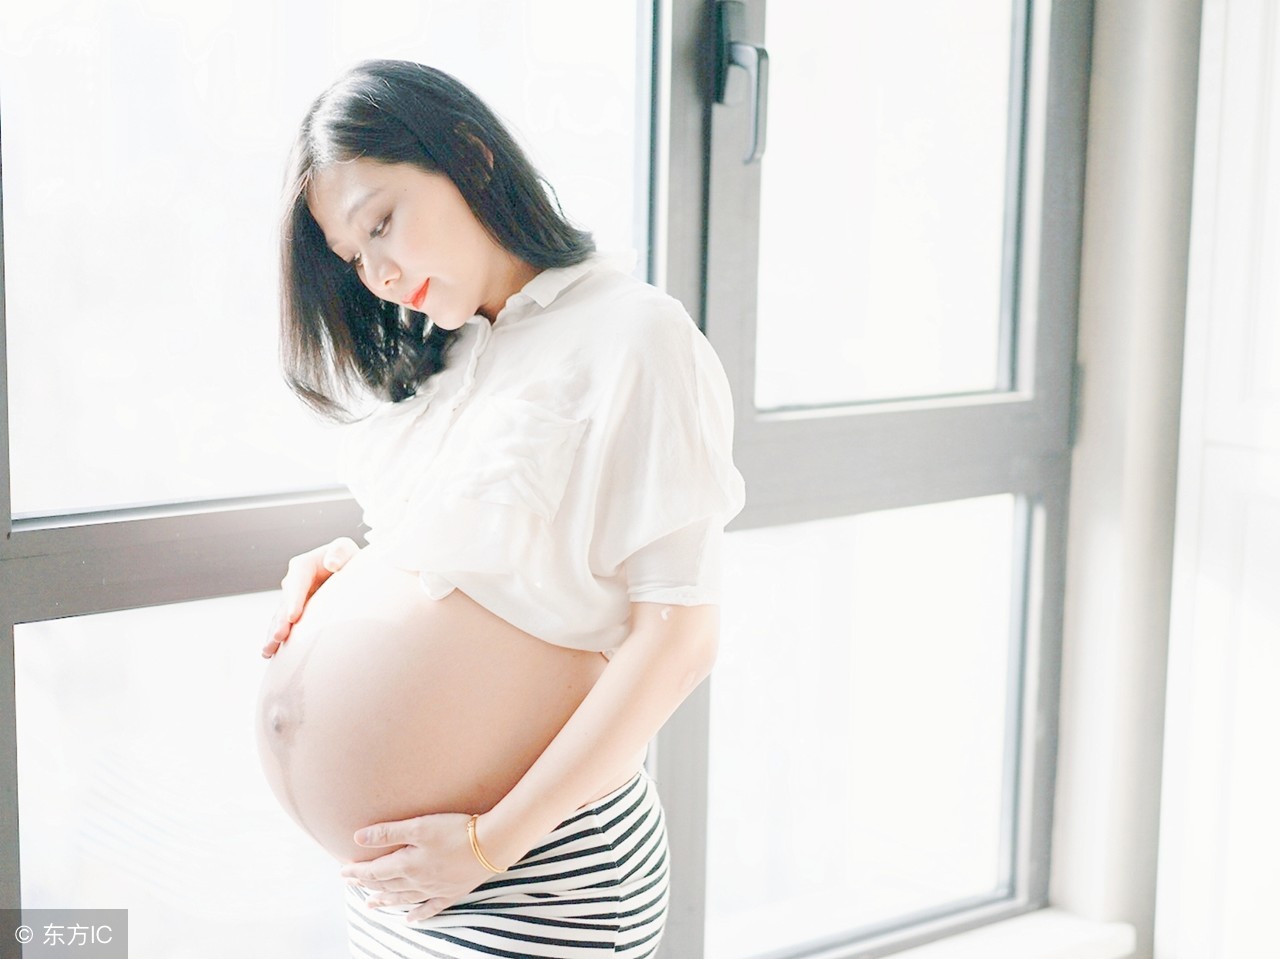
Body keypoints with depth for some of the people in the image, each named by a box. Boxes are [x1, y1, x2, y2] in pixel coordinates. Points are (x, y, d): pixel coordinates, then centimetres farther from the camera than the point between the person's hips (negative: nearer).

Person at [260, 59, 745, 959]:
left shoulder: (634, 337, -13)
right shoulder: (446, 359, 10)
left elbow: (678, 636, -17)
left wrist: (492, 841, -17)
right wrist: (350, 568, 0)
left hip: (549, 859, -7)